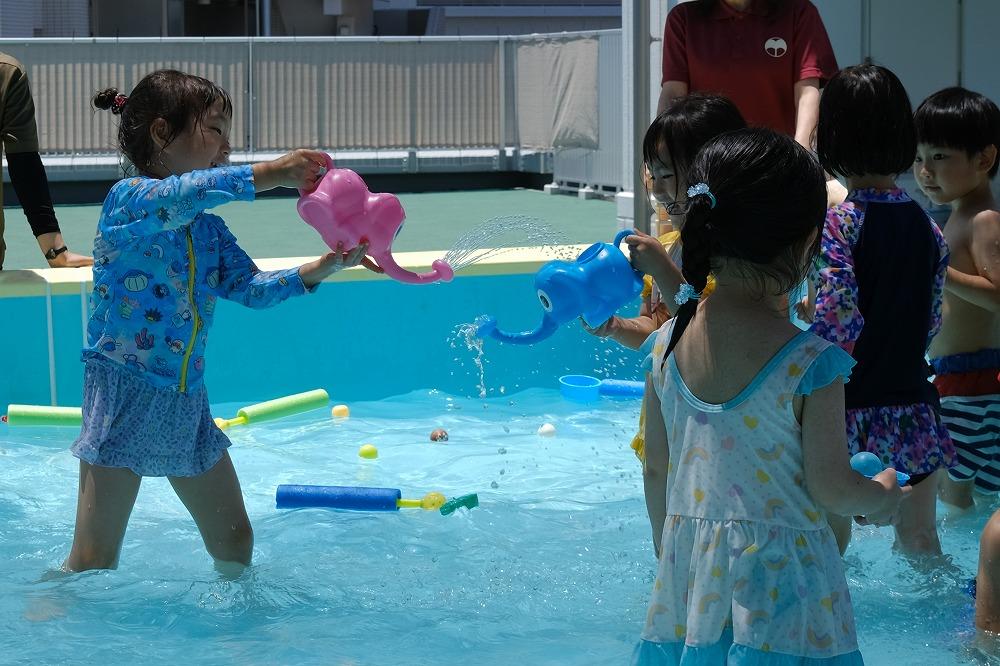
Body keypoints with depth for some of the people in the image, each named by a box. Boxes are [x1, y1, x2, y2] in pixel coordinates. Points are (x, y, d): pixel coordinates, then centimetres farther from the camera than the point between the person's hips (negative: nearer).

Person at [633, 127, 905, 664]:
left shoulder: (667, 343, -1)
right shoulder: (812, 363, -16)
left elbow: (656, 471, 8)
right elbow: (831, 490, -11)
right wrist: (882, 497, 11)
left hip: (687, 576, 5)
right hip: (779, 583, -5)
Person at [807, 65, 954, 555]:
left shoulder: (837, 222, -14)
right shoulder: (926, 226, 3)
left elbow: (838, 325, -22)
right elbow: (932, 322, 10)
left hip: (850, 408, -5)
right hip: (913, 405, 5)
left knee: (829, 536, 8)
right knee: (919, 536, 17)